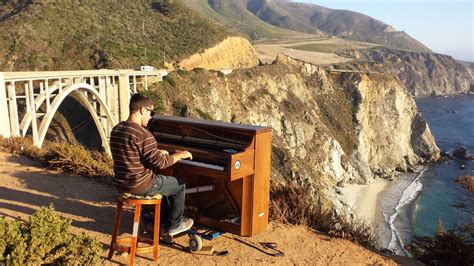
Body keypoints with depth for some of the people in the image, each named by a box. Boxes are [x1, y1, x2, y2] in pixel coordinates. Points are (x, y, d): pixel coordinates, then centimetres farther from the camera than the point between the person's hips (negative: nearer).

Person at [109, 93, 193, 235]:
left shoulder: (115, 130, 4)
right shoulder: (143, 134, -24)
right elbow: (160, 163, -20)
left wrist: (157, 152, 23)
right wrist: (180, 154, -4)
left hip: (121, 184, 9)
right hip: (140, 186, -8)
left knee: (164, 181, 32)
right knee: (179, 185, 14)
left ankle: (163, 221, 39)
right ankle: (174, 225, 28)